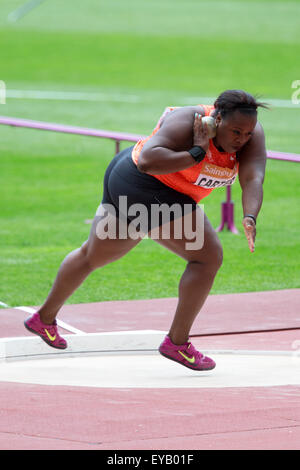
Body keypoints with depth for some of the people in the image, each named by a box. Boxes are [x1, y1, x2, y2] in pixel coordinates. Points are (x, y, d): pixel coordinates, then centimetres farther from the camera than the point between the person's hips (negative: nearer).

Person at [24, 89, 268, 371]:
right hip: (147, 188, -9)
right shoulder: (187, 123, -28)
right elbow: (147, 160, -39)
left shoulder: (250, 134, -9)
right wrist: (196, 153, -38)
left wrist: (250, 218, -39)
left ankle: (44, 319, 44)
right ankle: (177, 342, -7)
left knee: (92, 255, 25)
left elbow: (253, 179, -22)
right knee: (208, 256, -14)